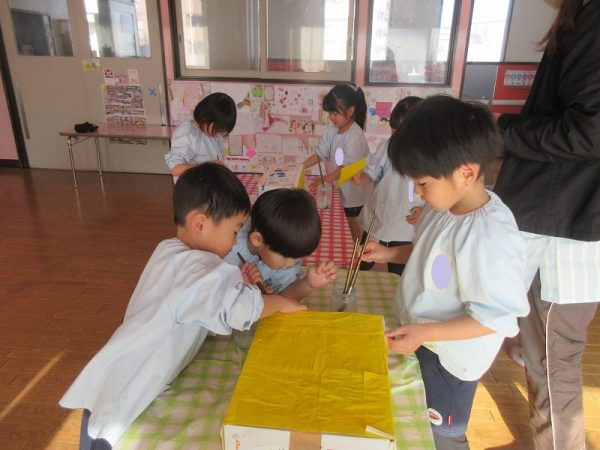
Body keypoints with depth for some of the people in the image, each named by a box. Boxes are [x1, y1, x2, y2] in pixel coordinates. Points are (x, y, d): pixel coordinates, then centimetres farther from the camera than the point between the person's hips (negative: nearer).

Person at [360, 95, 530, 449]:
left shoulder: (492, 237, -33)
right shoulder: (447, 205, -7)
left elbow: (497, 316, -28)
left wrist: (425, 333, -30)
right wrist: (390, 254, -2)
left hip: (449, 356, -7)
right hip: (422, 341, 8)